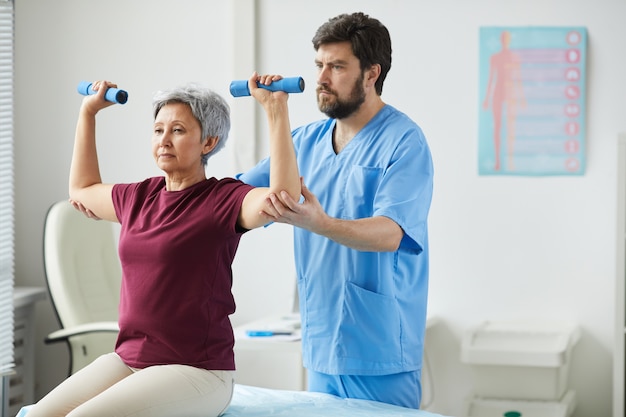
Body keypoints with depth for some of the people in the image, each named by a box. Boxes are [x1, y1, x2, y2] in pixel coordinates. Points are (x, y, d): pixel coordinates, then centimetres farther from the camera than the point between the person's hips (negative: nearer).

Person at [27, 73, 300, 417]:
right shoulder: (140, 197, 13)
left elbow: (281, 197, -29)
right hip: (127, 359, 7)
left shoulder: (222, 199, -8)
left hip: (196, 371, -7)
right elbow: (82, 190, 34)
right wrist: (88, 112, 33)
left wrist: (276, 109, -29)